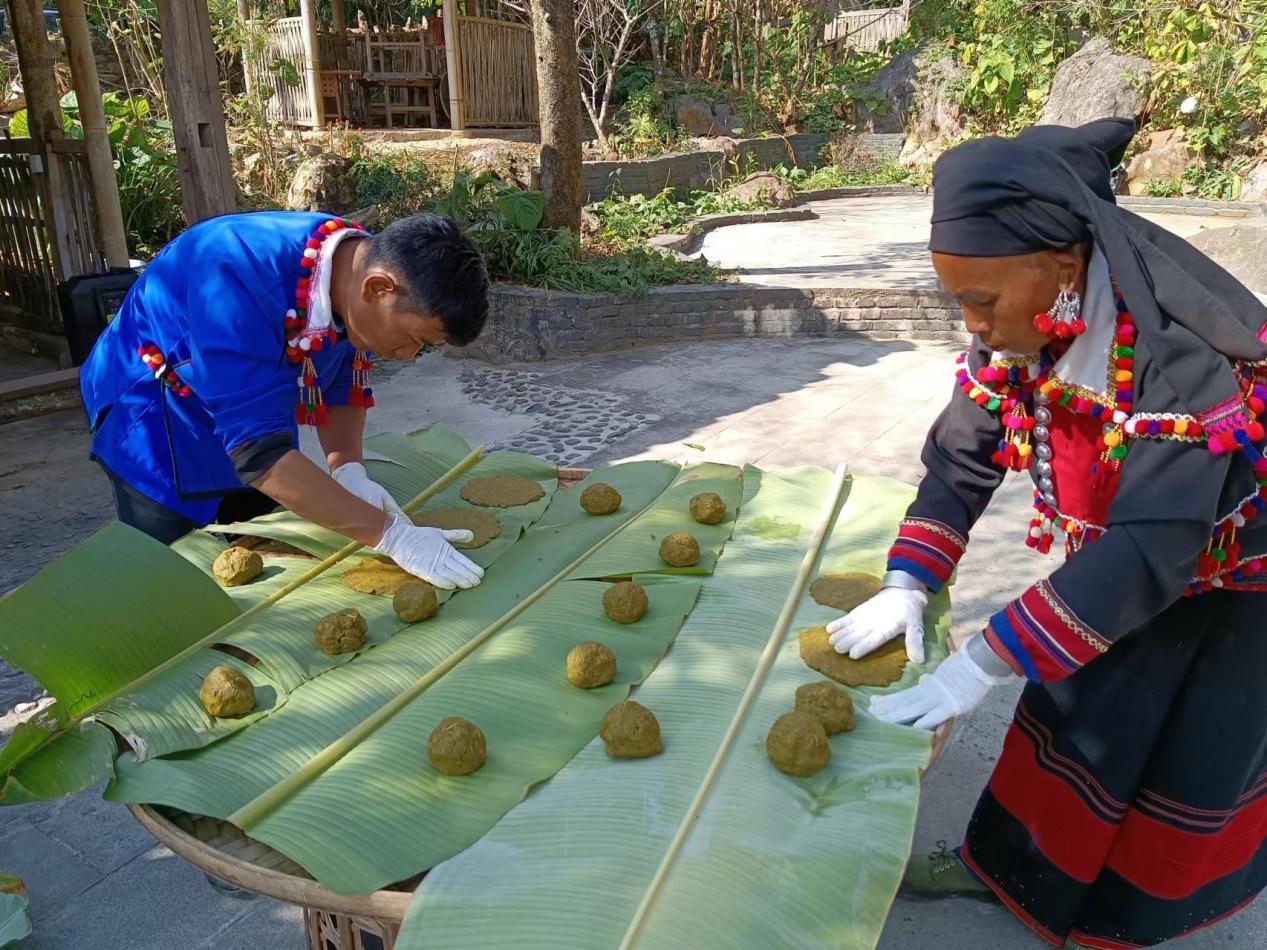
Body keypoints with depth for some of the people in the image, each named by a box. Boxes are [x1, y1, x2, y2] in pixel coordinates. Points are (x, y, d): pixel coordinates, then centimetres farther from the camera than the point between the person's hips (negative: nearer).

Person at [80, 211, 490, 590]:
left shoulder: (363, 263, -18)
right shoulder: (242, 278, -40)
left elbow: (345, 382, -4)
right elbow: (259, 450, -42)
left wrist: (348, 471, -22)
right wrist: (391, 534, -43)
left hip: (256, 414, 6)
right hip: (157, 416, -6)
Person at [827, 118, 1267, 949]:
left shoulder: (1186, 354, -40)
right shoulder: (1018, 327, -19)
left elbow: (1149, 549, -41)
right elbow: (962, 457, -11)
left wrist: (982, 666, -42)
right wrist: (908, 585, -22)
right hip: (1119, 550, 5)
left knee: (1192, 755, 11)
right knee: (1071, 716, 14)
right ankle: (1017, 868, 36)